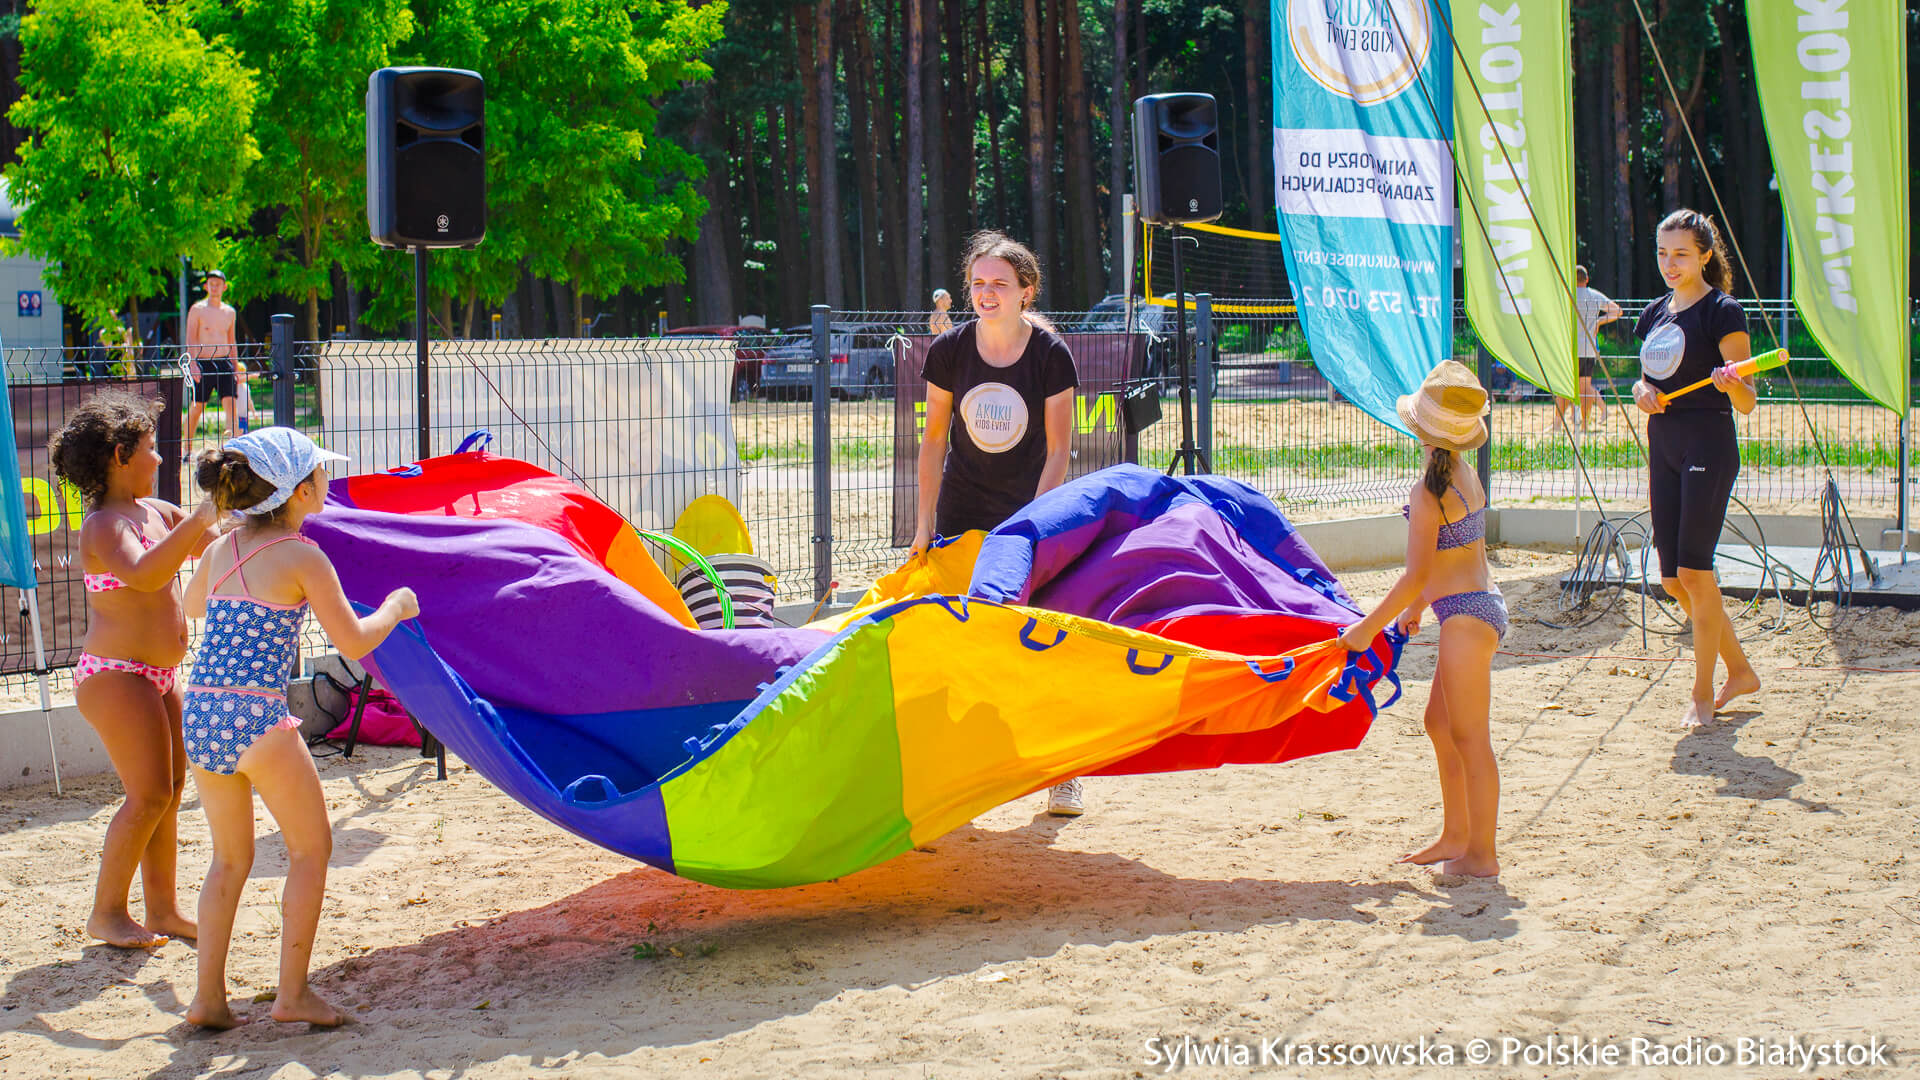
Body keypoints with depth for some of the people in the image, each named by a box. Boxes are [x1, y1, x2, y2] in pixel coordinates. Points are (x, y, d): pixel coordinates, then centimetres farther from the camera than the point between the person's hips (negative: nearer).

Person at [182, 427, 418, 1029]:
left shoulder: (222, 549, 11)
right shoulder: (302, 558, -7)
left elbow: (192, 605, 32)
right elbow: (354, 644, -6)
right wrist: (396, 608, 11)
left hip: (199, 716, 6)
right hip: (257, 718, -6)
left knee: (230, 857, 19)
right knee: (311, 849, 10)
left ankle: (208, 997, 15)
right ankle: (292, 992, 8)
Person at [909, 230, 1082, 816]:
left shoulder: (1051, 355, -12)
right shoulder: (949, 350, -6)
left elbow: (1058, 451, -9)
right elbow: (935, 440, 2)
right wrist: (925, 521, -1)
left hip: (1030, 512, -2)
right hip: (961, 518, 2)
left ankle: (1063, 773, 7)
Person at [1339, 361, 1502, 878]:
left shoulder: (1428, 492, -17)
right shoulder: (1466, 476, 9)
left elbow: (1417, 574, -18)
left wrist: (1368, 627, -12)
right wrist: (1416, 608, 27)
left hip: (1466, 617, -10)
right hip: (1483, 604, 10)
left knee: (1469, 736, -3)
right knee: (1440, 723, 19)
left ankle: (1481, 853, 3)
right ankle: (1456, 836, 27)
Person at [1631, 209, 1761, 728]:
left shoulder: (1722, 312, -8)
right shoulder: (1655, 313, 13)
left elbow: (1747, 402, -11)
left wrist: (1731, 382, -33)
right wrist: (1641, 392, 1)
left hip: (1709, 448, -8)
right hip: (1663, 448, 8)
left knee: (1694, 571, -9)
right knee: (1673, 579, 8)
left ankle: (1703, 693, 2)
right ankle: (1740, 671, 24)